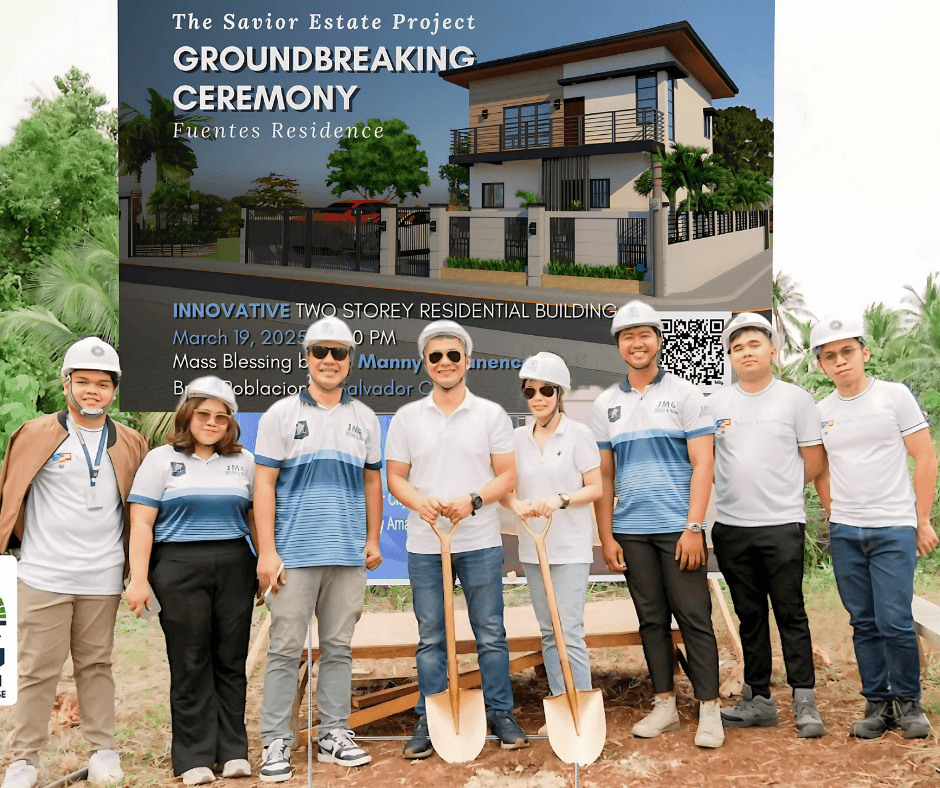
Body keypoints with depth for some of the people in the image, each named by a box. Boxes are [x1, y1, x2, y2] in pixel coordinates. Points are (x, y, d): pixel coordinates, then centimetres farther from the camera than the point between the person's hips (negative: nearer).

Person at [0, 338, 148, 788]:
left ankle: (103, 750, 20)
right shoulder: (36, 436, -1)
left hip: (102, 578, 2)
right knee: (38, 669, 3)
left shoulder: (130, 445, 8)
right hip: (44, 576, -2)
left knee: (95, 665, 10)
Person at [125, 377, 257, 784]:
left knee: (231, 660, 4)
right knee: (190, 664, 0)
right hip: (179, 569, -2)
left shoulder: (244, 461, 14)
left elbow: (257, 520, 16)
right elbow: (142, 524, 0)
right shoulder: (162, 459, 6)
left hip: (235, 568, 2)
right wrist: (138, 579, -8)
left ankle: (234, 751, 13)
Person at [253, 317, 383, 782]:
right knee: (285, 648, 0)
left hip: (349, 554, 3)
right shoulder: (281, 414, 2)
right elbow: (264, 485, -2)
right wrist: (267, 551, -8)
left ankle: (334, 734, 18)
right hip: (294, 552, -3)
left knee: (339, 647, 9)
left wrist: (373, 540, 10)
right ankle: (276, 743, 7)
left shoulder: (364, 419, 12)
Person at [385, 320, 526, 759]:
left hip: (480, 543, -1)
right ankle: (429, 721, 18)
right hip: (424, 545, 1)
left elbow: (507, 475, 1)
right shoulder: (407, 418, 6)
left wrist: (473, 501, -16)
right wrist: (419, 501, -15)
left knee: (491, 635, 5)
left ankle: (501, 715, 18)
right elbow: (395, 476, 6)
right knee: (430, 638, 8)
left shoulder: (491, 414, 3)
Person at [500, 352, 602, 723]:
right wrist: (516, 504, -14)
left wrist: (561, 500, -21)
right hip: (533, 547, 5)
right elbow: (505, 487, 9)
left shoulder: (578, 434, -5)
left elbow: (595, 488, -4)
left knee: (570, 632, -9)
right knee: (548, 632, 12)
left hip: (570, 547, -5)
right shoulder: (518, 437, 7)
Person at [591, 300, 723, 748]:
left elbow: (702, 465, -4)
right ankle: (664, 704, 20)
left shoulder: (684, 395, 1)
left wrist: (694, 528, -12)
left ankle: (709, 709, 7)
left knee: (694, 617, -1)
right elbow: (604, 477, 11)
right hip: (630, 531, 3)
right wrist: (606, 536, 4)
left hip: (677, 528, -3)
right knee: (652, 619, 10)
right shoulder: (606, 405, 10)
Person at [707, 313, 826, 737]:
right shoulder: (715, 402, 7)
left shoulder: (796, 398, 0)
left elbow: (813, 460, 3)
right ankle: (758, 700, 19)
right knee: (750, 616, 11)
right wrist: (735, 490, 6)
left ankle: (805, 702, 8)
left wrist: (779, 492, 6)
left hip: (782, 524, -3)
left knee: (790, 613, -1)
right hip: (731, 526, 3)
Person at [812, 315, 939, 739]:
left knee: (894, 621, -8)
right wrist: (835, 520, 11)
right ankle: (877, 703, 17)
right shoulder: (820, 412, 8)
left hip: (894, 529, -3)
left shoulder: (894, 395, -2)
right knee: (864, 623, 8)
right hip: (844, 533, 4)